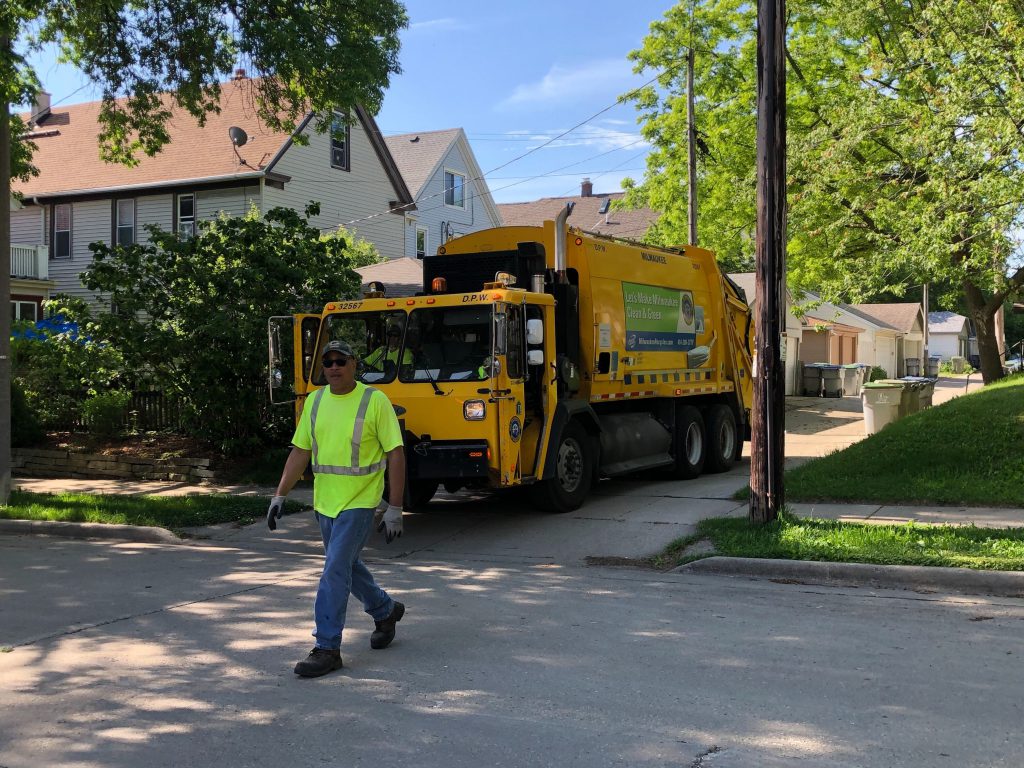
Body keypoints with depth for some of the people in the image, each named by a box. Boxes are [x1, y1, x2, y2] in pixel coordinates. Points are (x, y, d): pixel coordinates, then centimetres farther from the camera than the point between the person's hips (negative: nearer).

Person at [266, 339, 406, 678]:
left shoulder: (374, 401, -11)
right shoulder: (315, 401, 6)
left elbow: (396, 454, -11)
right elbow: (300, 451, 11)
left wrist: (394, 507, -14)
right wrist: (280, 495, 4)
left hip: (360, 502, -7)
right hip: (325, 502, 7)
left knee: (335, 571, -10)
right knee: (347, 565, 19)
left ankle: (327, 648, -2)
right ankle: (385, 610, 42)